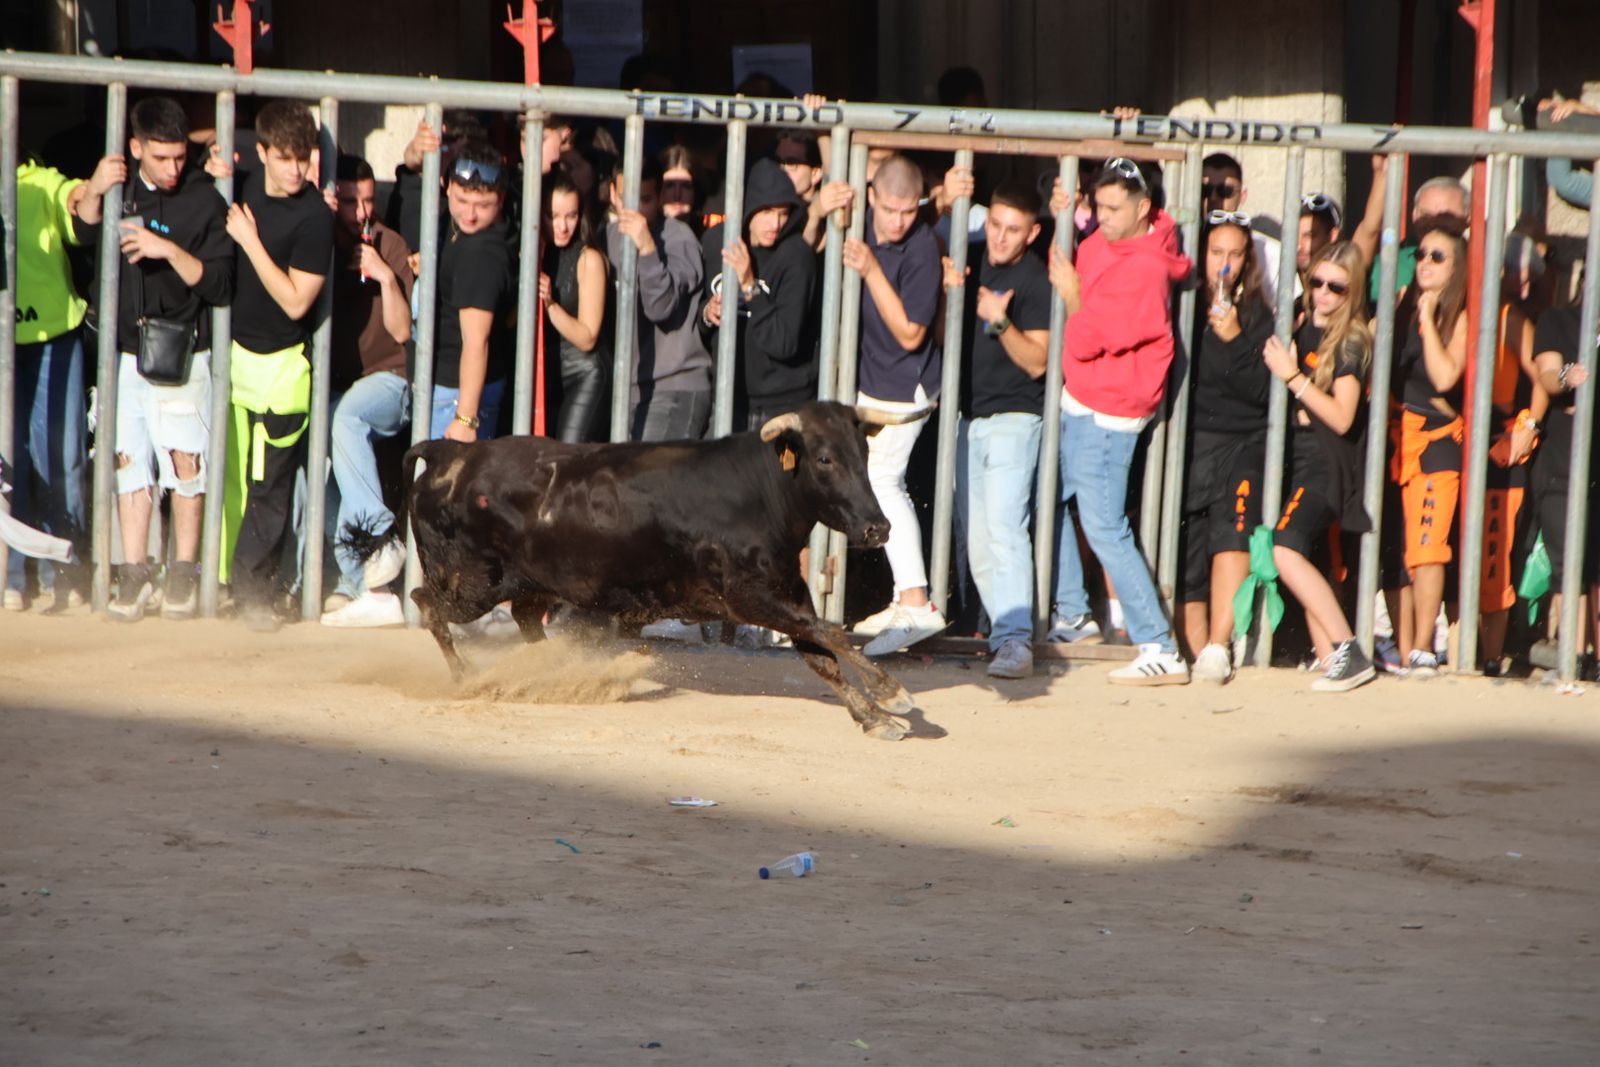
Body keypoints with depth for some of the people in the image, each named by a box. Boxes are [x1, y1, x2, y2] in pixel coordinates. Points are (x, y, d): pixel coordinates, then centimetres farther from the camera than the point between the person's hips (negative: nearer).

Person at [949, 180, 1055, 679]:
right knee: (976, 539, 6)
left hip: (1013, 417, -6)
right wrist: (948, 294, -6)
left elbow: (1037, 362, -12)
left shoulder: (1036, 281, -9)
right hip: (968, 416, 7)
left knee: (1004, 529, -18)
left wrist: (1001, 322, -26)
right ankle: (1000, 628, 16)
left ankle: (1015, 639, -24)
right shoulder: (971, 261, 8)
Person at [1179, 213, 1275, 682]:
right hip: (1186, 445, 2)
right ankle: (1198, 648, 13)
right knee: (1186, 555, 2)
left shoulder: (1256, 316, 5)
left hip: (1240, 445, -2)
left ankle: (1217, 649, -29)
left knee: (1232, 536, -23)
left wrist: (1234, 340, -12)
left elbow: (1262, 391, -2)